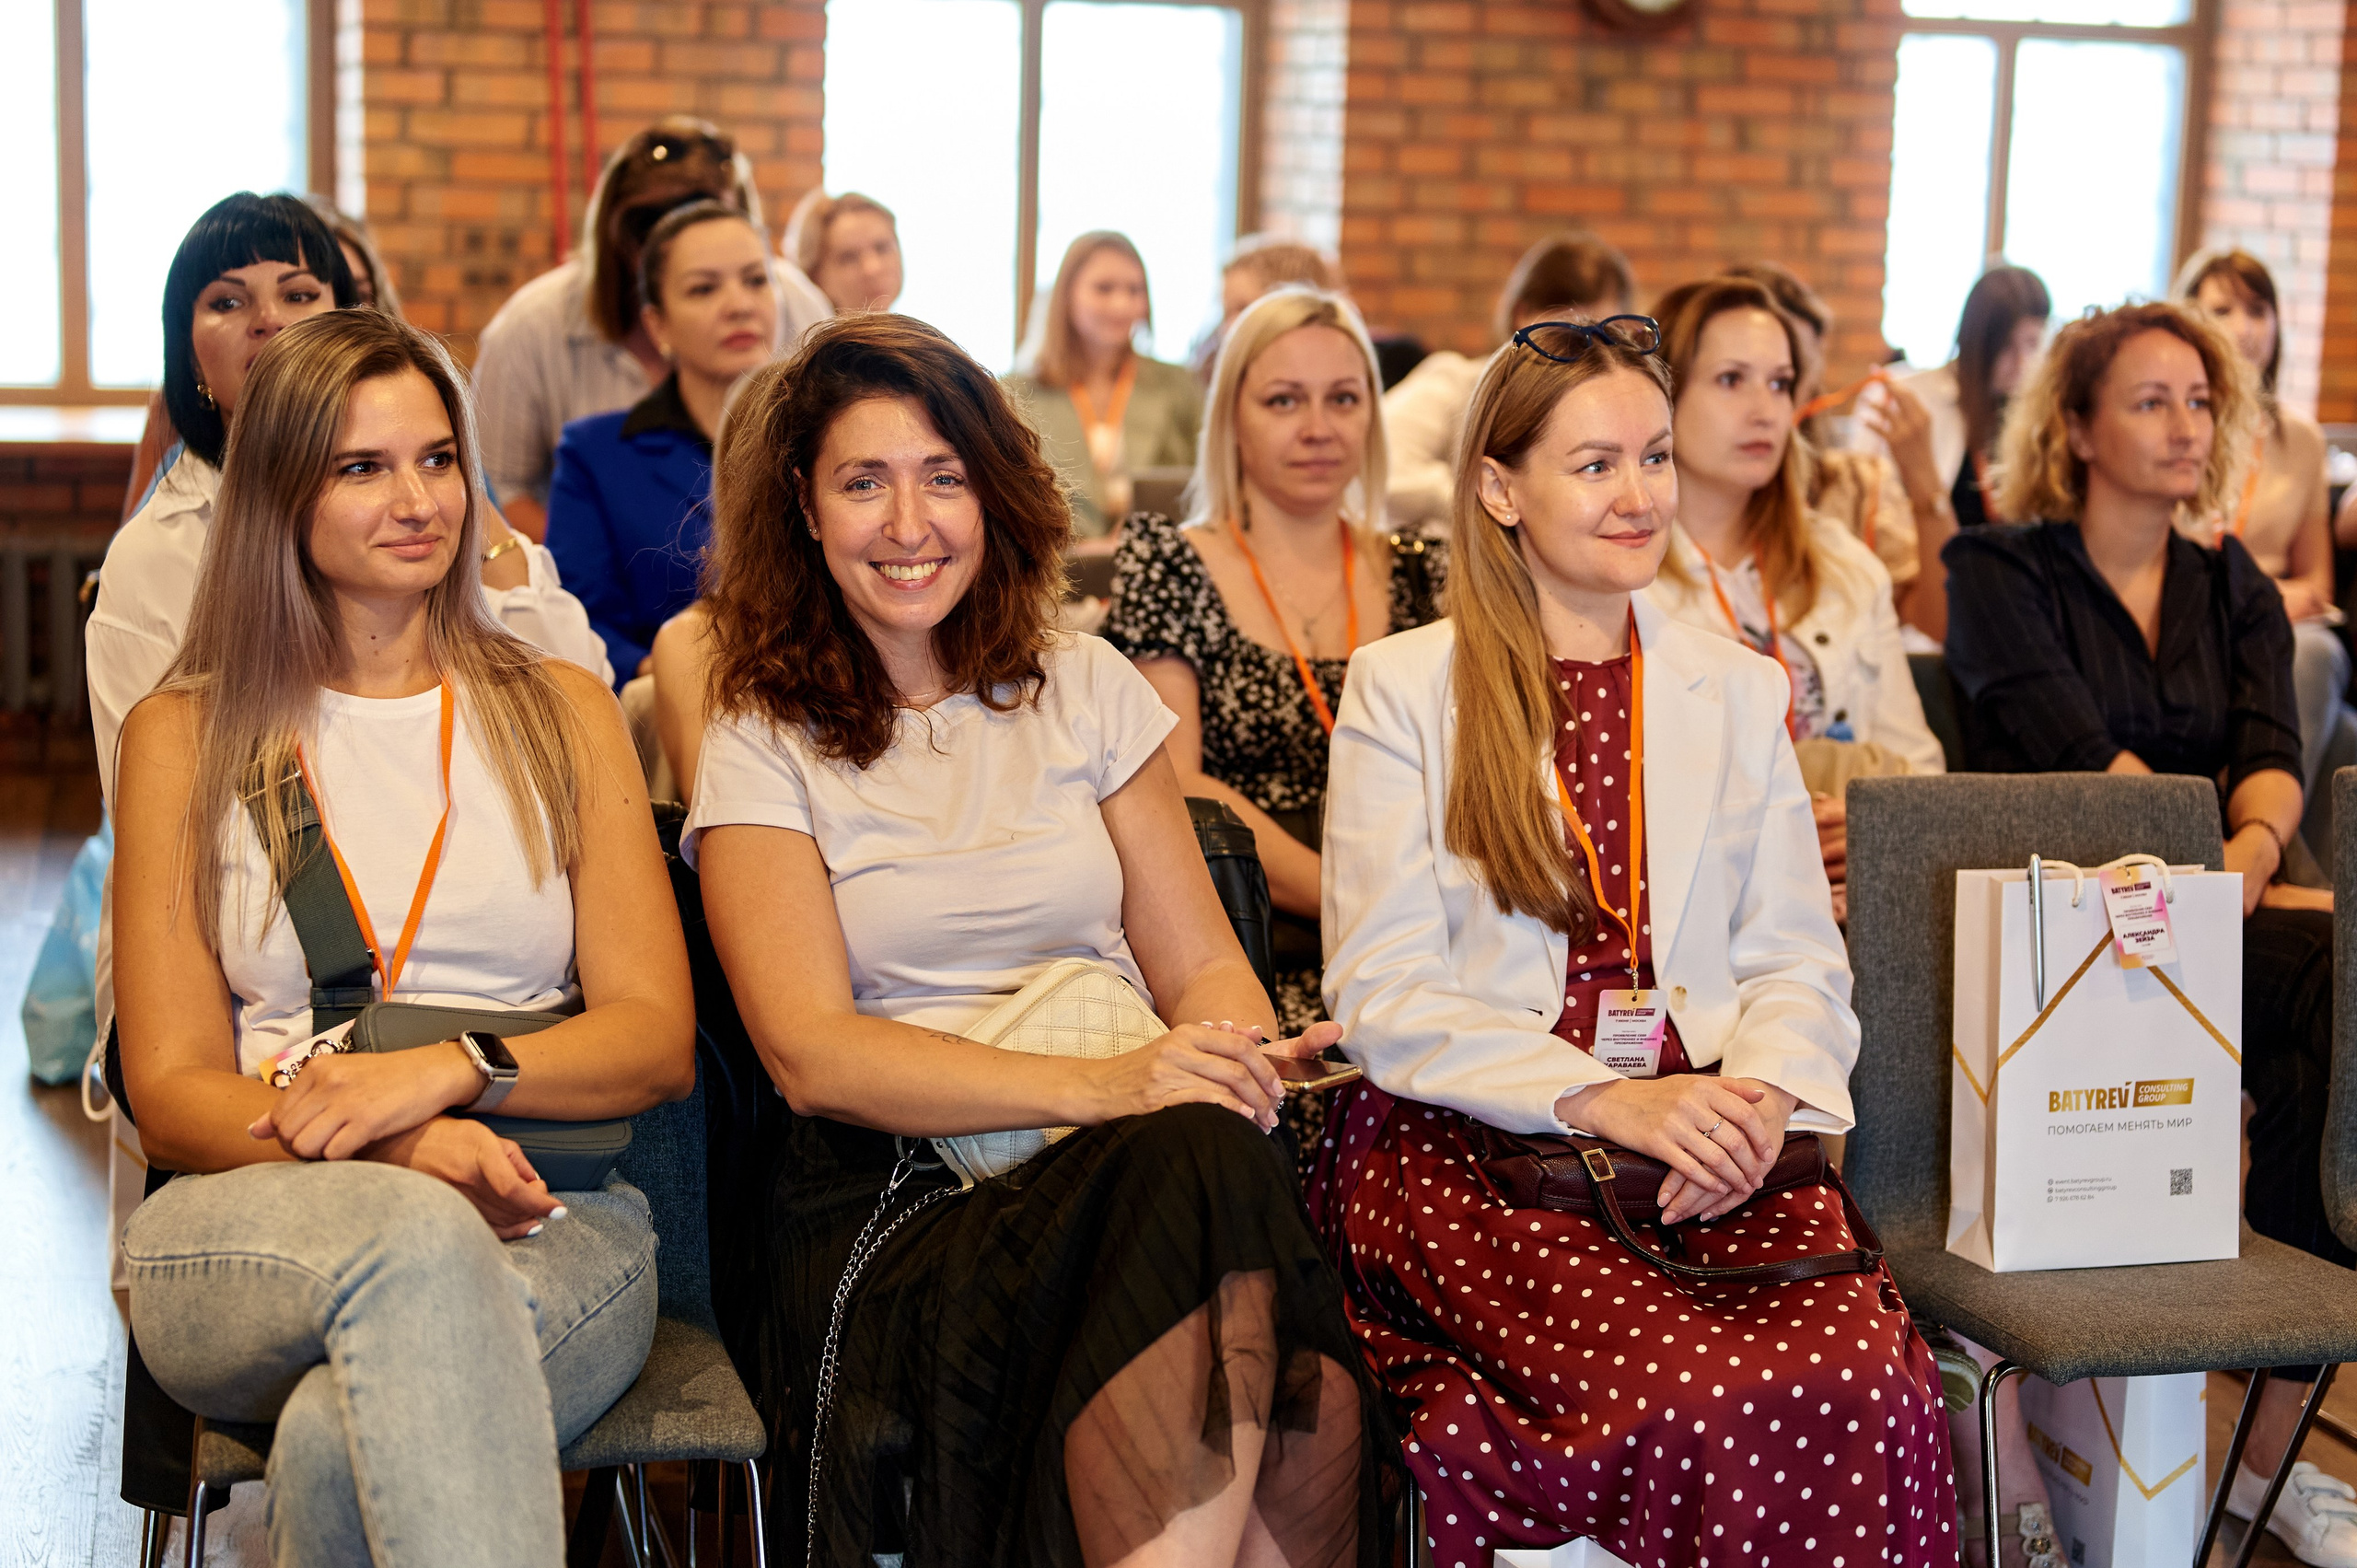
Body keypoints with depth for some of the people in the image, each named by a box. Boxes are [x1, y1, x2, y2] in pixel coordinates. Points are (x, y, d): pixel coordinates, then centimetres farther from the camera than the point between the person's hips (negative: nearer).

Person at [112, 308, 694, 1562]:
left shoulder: (559, 710, 18)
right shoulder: (185, 737, 14)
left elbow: (659, 1042, 9)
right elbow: (173, 1096, 5)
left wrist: (448, 1069, -12)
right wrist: (406, 1152, -15)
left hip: (546, 1227, 0)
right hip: (248, 1243, 0)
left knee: (345, 1443, -35)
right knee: (413, 1241, -38)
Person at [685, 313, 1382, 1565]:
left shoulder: (1083, 688, 15)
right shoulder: (764, 746, 5)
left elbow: (1203, 966, 13)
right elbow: (812, 1054, -7)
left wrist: (1233, 1067, -13)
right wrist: (1101, 1089, -21)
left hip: (1138, 1175, 3)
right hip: (897, 1196, -3)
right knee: (1199, 1171, -35)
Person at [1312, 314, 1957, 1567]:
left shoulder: (1737, 690, 17)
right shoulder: (1401, 690, 4)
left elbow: (1799, 965, 13)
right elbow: (1384, 997, -3)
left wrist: (1759, 1098, -10)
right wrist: (1607, 1099, -16)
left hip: (1708, 1145, 4)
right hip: (1468, 1144, -3)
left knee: (1868, 1387, -27)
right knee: (1703, 1402, -31)